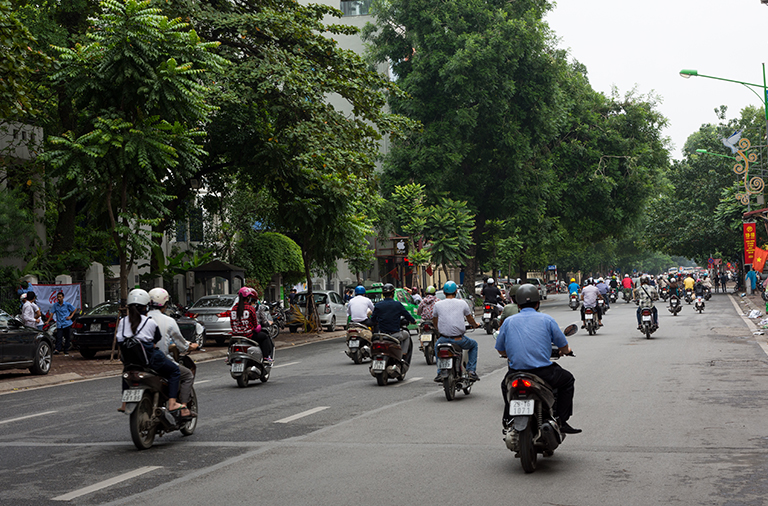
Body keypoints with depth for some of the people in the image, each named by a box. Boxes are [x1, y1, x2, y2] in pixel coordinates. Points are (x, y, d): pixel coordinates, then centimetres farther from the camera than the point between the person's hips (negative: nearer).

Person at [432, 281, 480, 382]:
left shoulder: (438, 304, 5)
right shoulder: (462, 303, 3)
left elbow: (434, 321, 20)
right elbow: (470, 319, 18)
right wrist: (475, 325, 41)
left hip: (444, 339, 1)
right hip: (459, 340, -1)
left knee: (437, 348, 35)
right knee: (474, 344, 29)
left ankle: (440, 373, 22)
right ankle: (471, 371, 17)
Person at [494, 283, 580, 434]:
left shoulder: (508, 321, 9)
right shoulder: (547, 319, 3)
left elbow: (500, 350, 16)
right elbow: (564, 347, 8)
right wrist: (565, 351, 34)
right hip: (543, 373, -3)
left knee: (505, 384, 36)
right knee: (567, 379, 23)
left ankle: (508, 418, 26)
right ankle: (561, 421, 14)